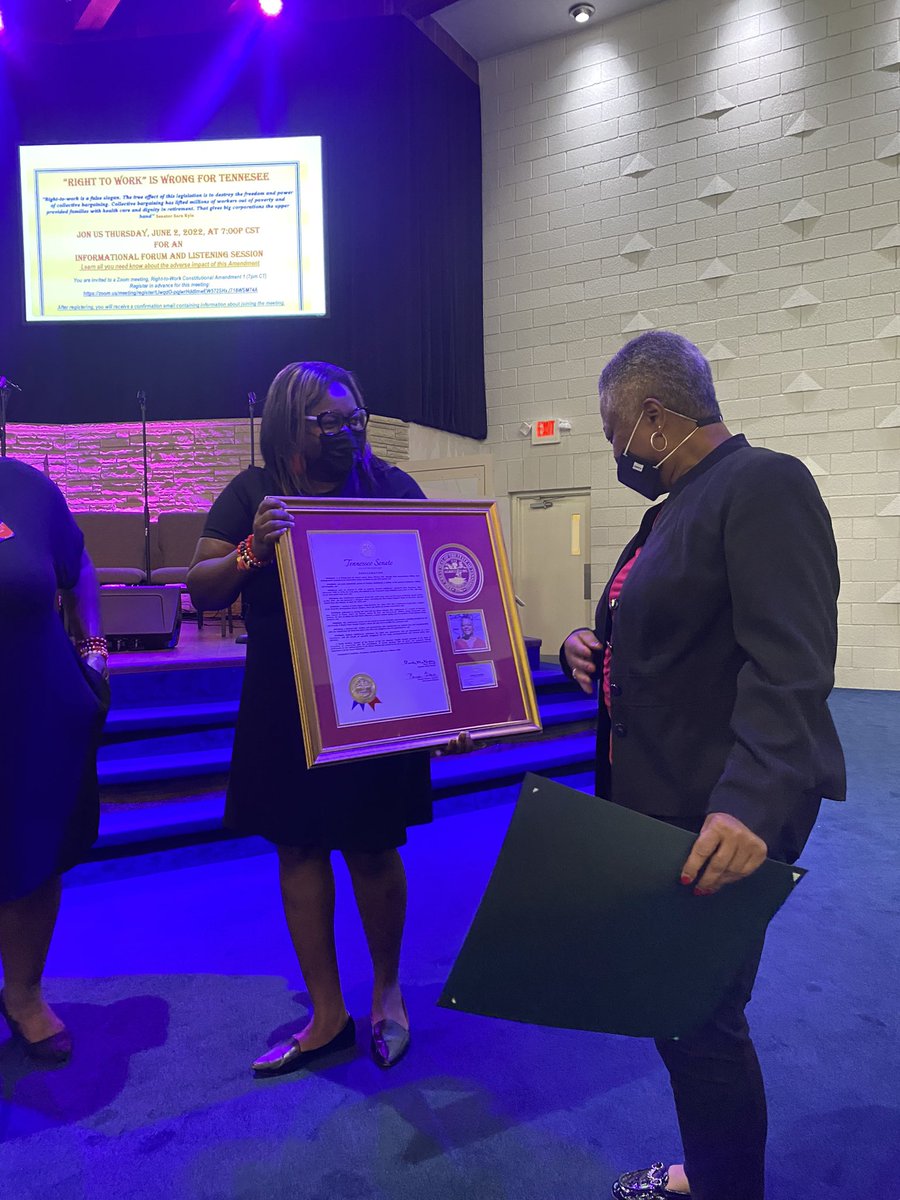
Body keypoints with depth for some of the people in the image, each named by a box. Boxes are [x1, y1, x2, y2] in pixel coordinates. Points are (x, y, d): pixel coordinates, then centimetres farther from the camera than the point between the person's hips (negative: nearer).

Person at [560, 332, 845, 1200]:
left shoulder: (765, 486, -15)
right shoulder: (678, 504, 15)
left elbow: (790, 665, -26)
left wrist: (749, 803, -36)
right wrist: (594, 648, 5)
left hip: (724, 819, -10)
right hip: (659, 803, 10)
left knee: (700, 1022, 3)